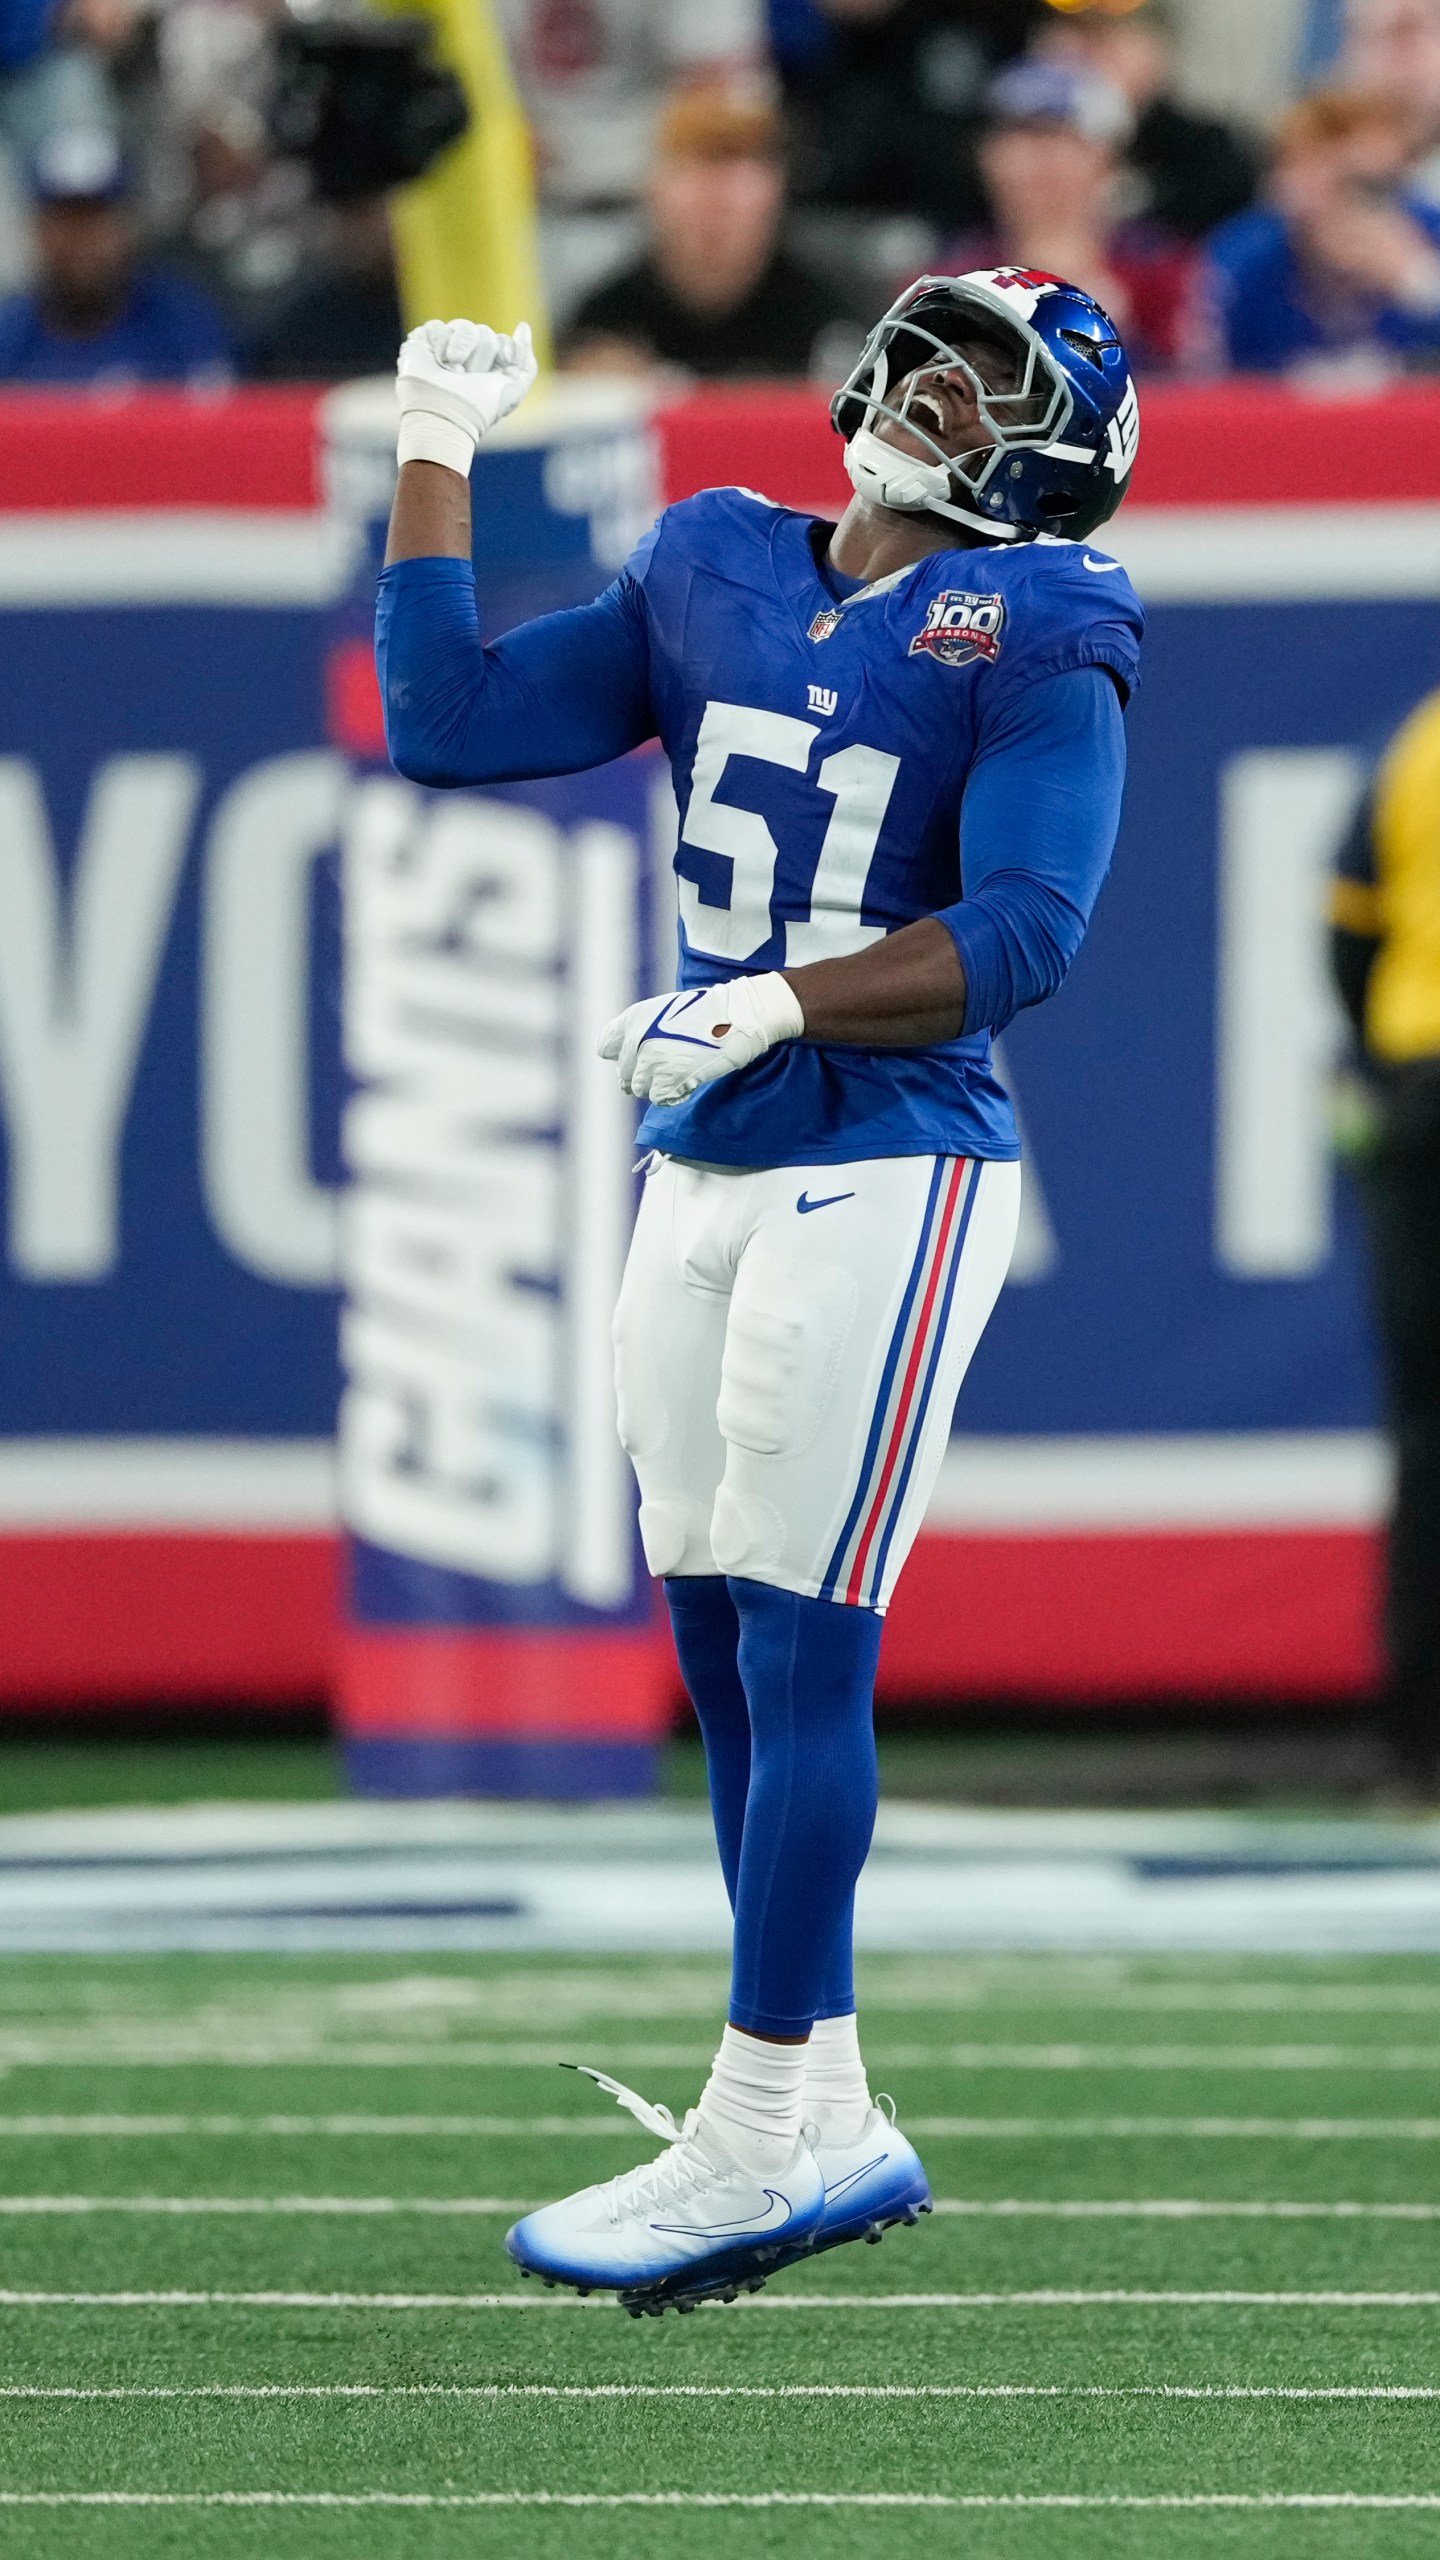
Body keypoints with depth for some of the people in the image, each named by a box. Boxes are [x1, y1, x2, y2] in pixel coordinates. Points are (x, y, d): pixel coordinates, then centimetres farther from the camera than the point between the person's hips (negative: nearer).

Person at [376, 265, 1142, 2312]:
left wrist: (780, 1005, -25)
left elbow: (1021, 934, -16)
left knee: (801, 1650, -9)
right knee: (724, 1652, 8)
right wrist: (435, 460, 11)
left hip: (890, 1179, -7)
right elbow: (450, 726, 13)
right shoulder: (713, 575, 12)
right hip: (704, 1178, 7)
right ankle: (827, 2132, 15)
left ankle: (758, 2146, -7)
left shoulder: (1036, 636, -6)